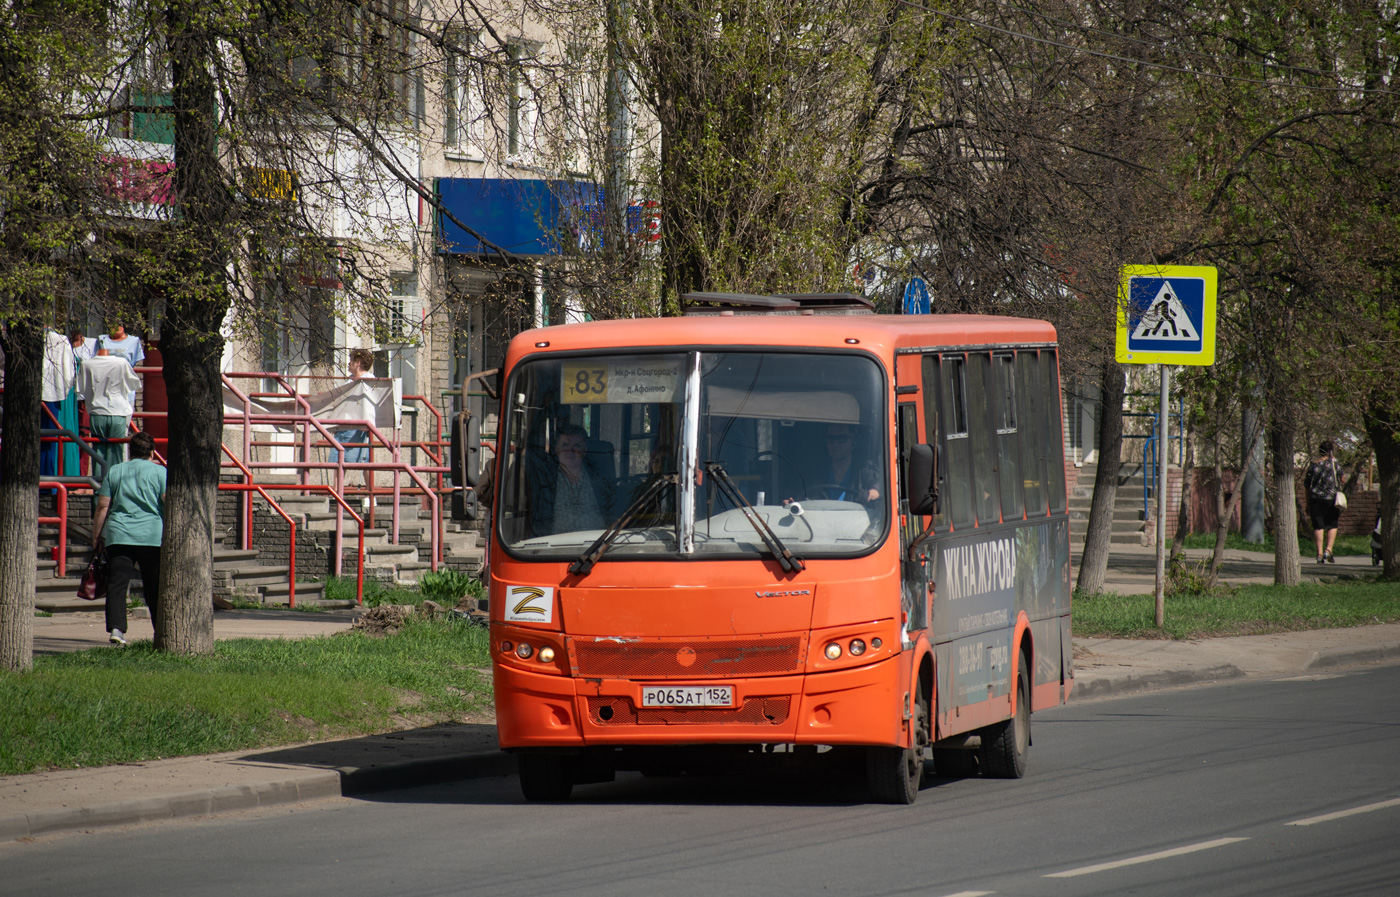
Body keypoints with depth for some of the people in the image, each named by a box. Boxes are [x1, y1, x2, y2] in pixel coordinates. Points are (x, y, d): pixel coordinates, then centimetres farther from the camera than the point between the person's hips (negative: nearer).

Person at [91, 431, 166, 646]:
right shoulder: (160, 472, 3)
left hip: (119, 537, 1)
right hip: (152, 536, -1)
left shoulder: (114, 472, 9)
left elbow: (102, 507, 7)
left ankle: (116, 628, -19)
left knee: (117, 584, -4)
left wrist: (95, 538, 12)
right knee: (154, 587, 9)